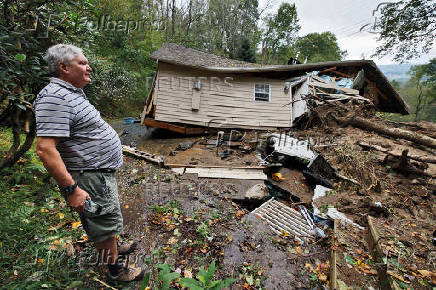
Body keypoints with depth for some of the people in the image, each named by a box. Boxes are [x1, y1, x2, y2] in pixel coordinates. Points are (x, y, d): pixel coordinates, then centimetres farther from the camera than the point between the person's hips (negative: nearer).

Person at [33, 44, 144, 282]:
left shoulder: (71, 94, 12)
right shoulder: (54, 97, -22)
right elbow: (44, 148, -28)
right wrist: (71, 189, -27)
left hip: (102, 173, 10)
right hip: (89, 179, -10)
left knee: (107, 219, 27)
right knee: (105, 223, 8)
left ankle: (112, 249, 50)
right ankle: (115, 269, 30)